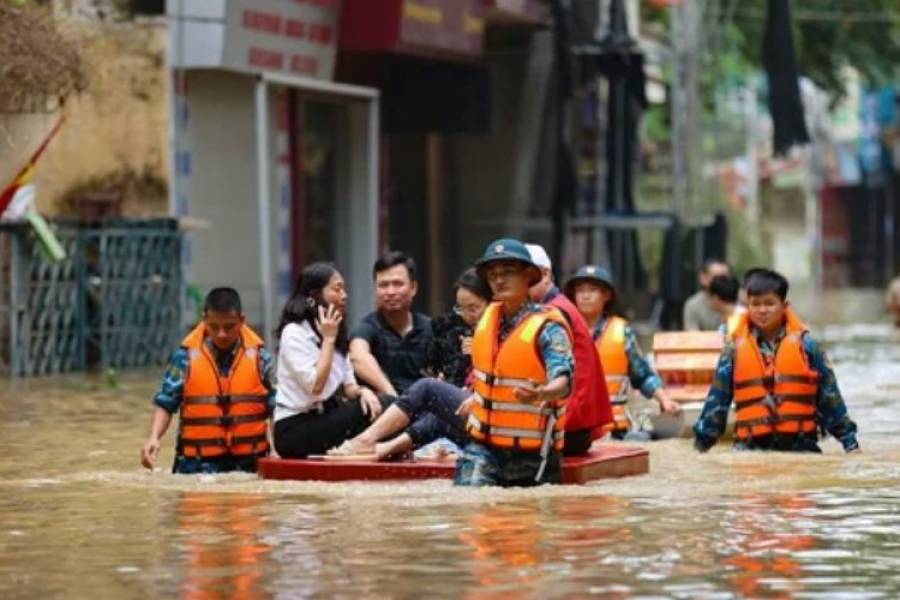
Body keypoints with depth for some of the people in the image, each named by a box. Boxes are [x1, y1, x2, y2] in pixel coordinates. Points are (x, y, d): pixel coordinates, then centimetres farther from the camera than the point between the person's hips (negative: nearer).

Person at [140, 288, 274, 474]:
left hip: (248, 463, 1)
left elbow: (274, 408, 5)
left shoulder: (258, 356, 1)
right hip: (198, 464, -1)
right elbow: (165, 404, 1)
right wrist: (154, 438, -16)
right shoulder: (186, 357, -2)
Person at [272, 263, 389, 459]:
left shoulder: (338, 334, 16)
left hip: (324, 420, 7)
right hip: (294, 430, -7)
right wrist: (328, 339, -13)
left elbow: (348, 385, 11)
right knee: (366, 415, -27)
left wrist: (362, 391, -12)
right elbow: (315, 386, -20)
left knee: (374, 406, -21)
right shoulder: (294, 333, -10)